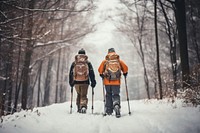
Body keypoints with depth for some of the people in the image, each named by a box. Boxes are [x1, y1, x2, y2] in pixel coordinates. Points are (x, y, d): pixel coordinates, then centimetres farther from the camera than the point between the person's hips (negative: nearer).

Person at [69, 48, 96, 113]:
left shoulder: (74, 63, 8)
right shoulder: (87, 62, 4)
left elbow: (71, 73, 10)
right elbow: (91, 73, 2)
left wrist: (71, 82, 18)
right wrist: (93, 82, 4)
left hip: (76, 81, 2)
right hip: (85, 82, -2)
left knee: (79, 94, 19)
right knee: (84, 95, 3)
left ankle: (79, 108, 16)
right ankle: (83, 106, -19)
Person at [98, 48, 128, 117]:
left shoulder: (105, 61, 2)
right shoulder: (119, 61, 5)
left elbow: (100, 69, 1)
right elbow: (125, 68, 5)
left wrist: (102, 75, 19)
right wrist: (125, 74, 23)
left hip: (107, 82, 0)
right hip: (116, 82, 0)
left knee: (108, 95, 14)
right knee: (116, 95, 2)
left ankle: (109, 111, 17)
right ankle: (116, 105, -27)